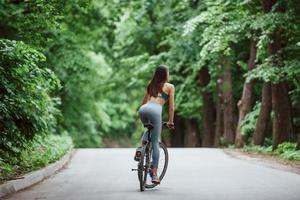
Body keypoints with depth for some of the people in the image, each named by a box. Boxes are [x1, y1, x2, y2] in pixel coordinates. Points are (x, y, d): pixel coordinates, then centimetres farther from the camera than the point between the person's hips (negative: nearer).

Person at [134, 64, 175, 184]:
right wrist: (171, 121, 22)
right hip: (155, 111, -4)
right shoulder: (170, 87, 16)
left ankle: (141, 148, 8)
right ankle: (154, 174, -2)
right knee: (155, 143, 1)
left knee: (149, 130, 35)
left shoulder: (150, 85, 28)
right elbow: (171, 107, 13)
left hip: (143, 110, 4)